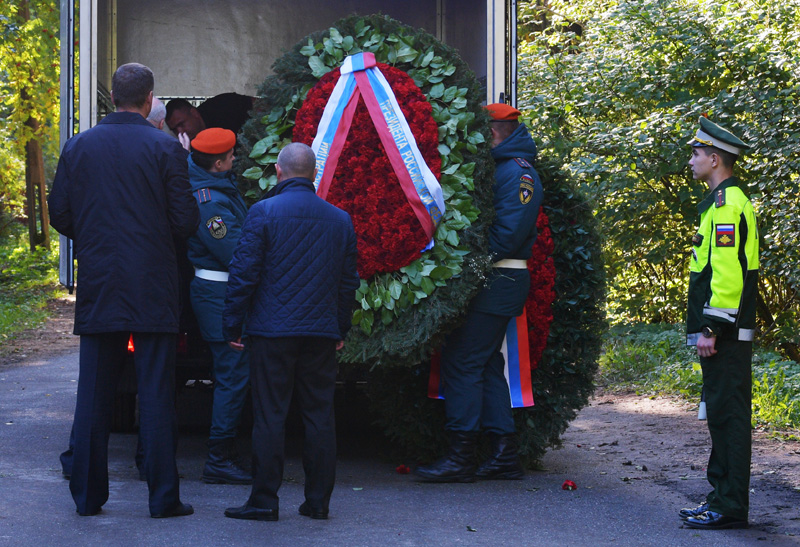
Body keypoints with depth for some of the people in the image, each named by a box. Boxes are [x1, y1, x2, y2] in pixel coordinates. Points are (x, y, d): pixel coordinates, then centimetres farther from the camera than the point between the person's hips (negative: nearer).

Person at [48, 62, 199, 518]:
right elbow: (185, 221, -8)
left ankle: (88, 494, 12)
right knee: (156, 394, 1)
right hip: (153, 289, -3)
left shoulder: (78, 147, 2)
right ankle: (164, 496, 3)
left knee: (94, 394, 9)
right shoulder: (166, 148, -7)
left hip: (97, 288, 3)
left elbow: (60, 215, 5)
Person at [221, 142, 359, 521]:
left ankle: (264, 500, 0)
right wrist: (342, 329, 22)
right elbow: (348, 281, 13)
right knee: (320, 415, 8)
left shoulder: (264, 212, -6)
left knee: (270, 416, -1)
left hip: (272, 332, -4)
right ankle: (318, 500, 11)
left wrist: (232, 323, 0)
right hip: (322, 333, 4)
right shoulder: (340, 219, 8)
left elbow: (243, 272, -7)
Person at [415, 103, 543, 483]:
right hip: (495, 281, 10)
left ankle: (461, 457, -8)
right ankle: (505, 455, 15)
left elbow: (507, 234, -21)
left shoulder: (516, 173, -12)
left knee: (463, 362, -10)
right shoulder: (499, 167, 19)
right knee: (487, 364, 12)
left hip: (497, 281, -10)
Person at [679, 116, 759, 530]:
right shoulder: (722, 201, 19)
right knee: (721, 413, 13)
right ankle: (723, 495, 18)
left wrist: (711, 327, -22)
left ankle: (730, 507, -7)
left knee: (727, 413, -8)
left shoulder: (727, 204, -15)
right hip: (725, 332, 11)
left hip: (725, 332, -11)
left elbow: (728, 272, -22)